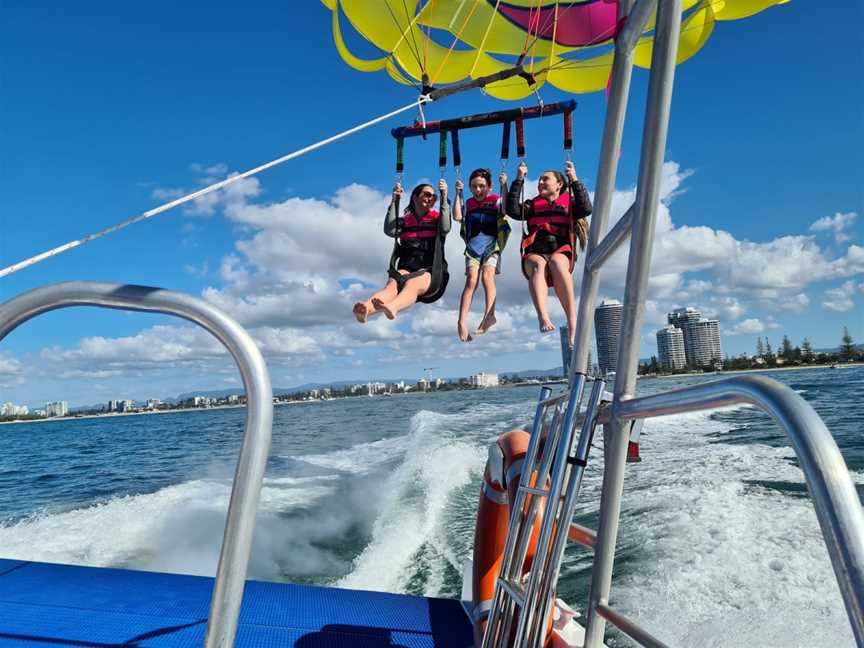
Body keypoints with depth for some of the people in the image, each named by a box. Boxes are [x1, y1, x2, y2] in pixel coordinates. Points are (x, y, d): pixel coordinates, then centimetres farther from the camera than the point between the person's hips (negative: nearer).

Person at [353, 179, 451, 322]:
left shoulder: (436, 219, 17)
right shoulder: (404, 221, 20)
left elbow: (445, 228, -7)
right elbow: (390, 230, 0)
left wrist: (444, 197, -9)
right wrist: (395, 200, -2)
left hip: (431, 272, -2)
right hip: (406, 269, 2)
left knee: (412, 283, -37)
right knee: (393, 283, -34)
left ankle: (391, 307, -71)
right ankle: (365, 309, -65)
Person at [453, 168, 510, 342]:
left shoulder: (496, 201, 10)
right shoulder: (469, 204, 17)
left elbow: (506, 210, -11)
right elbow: (457, 217, 0)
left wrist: (504, 187, -14)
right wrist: (458, 194, 1)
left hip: (492, 245, -1)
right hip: (473, 246, 1)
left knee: (487, 275, -25)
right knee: (471, 280, -14)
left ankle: (489, 315, -24)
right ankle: (461, 322, -20)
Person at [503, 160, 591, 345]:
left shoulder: (569, 203, 21)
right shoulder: (533, 205, 25)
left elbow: (586, 209, -1)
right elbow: (512, 210, 6)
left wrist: (574, 180, -3)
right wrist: (519, 180, 5)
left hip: (561, 252, -1)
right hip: (535, 254, 1)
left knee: (555, 262, -38)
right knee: (538, 265, -36)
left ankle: (572, 324, -45)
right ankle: (543, 318, -60)